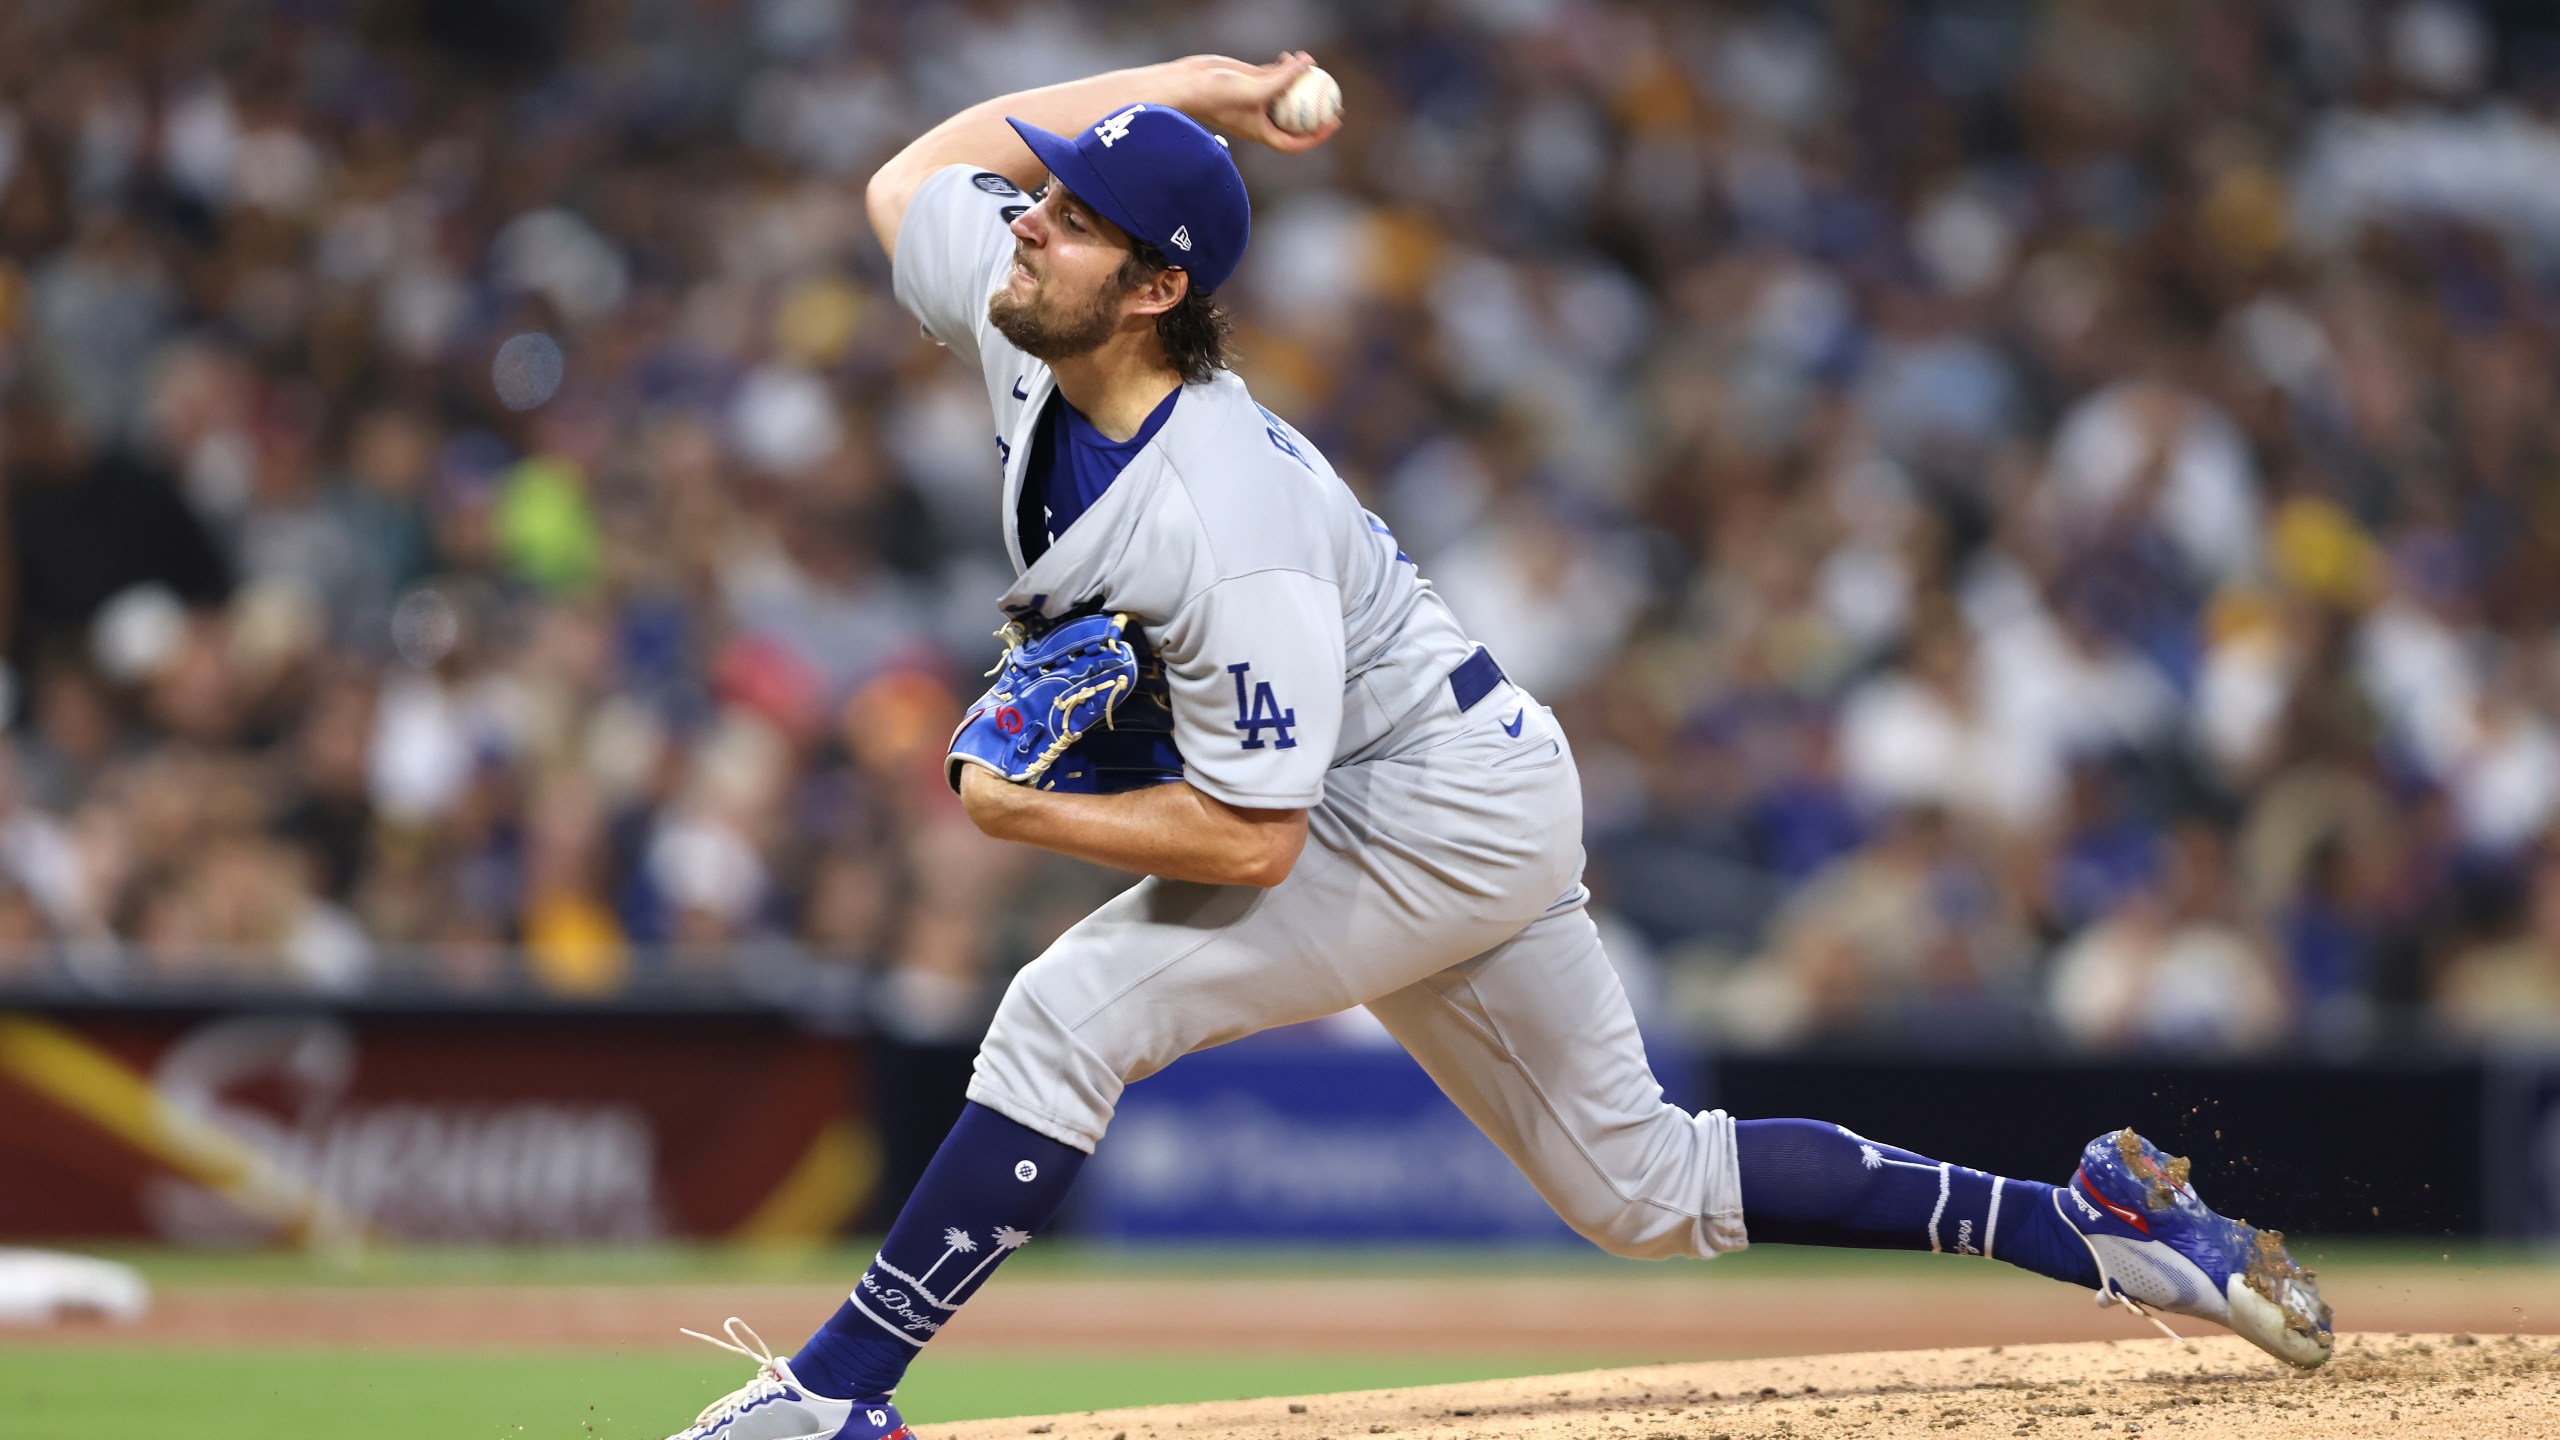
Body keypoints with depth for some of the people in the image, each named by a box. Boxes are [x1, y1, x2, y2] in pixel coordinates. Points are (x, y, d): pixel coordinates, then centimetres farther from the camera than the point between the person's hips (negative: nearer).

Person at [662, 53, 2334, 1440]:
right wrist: (1188, 86, 3)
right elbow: (913, 171, 10)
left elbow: (1246, 837, -32)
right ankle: (2090, 1223, 19)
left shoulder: (1226, 521, -33)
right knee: (1644, 1191, 16)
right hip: (1440, 825, 10)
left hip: (1450, 817, -10)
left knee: (1071, 1010, -21)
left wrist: (1018, 811, -23)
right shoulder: (1027, 336, -9)